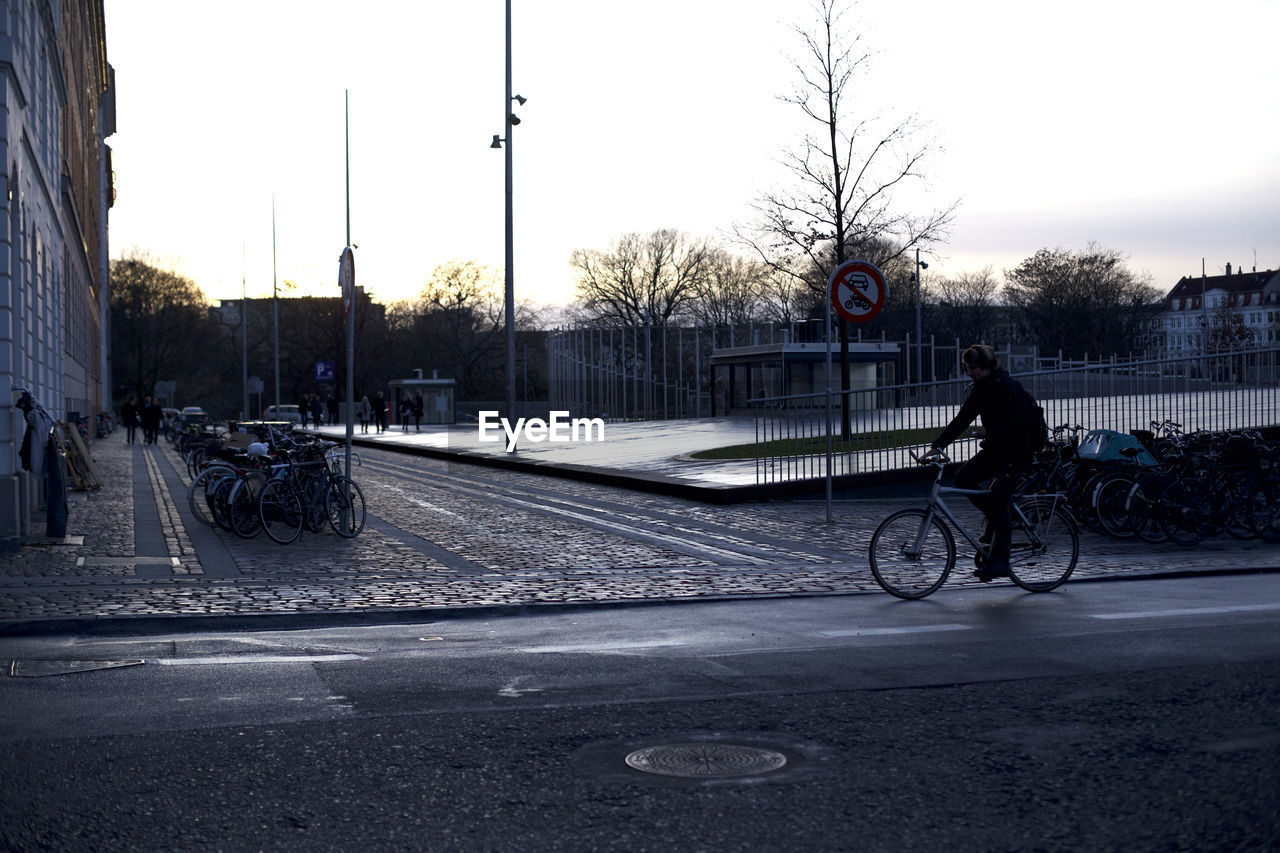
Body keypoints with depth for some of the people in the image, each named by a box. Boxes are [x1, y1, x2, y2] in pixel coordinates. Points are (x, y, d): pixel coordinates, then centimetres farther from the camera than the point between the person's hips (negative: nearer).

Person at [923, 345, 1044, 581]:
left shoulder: (1009, 386, -17)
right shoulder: (980, 389, 7)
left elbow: (1019, 422, -24)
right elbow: (961, 420, 6)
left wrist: (991, 433, -25)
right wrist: (936, 446, -2)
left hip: (1018, 450, -8)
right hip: (995, 448, 8)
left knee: (998, 496, -19)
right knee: (963, 477, -9)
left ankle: (1000, 562, -17)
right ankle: (997, 519, 11)